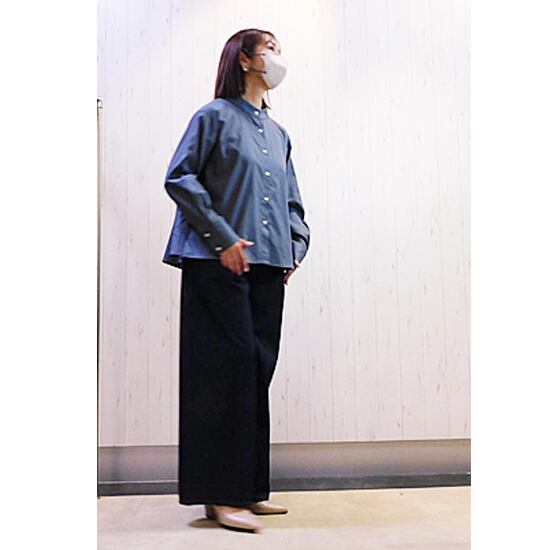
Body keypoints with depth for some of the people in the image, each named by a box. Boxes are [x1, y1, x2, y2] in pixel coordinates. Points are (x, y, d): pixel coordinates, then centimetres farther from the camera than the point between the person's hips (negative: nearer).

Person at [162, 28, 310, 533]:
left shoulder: (278, 134, 22)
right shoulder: (215, 116, 3)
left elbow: (292, 199, 25)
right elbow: (179, 178, -6)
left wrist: (297, 243, 8)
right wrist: (222, 237, -13)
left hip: (269, 265, 7)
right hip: (219, 263, -6)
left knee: (259, 370, 6)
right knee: (229, 368, -8)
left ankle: (249, 489, 16)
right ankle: (221, 495, 2)